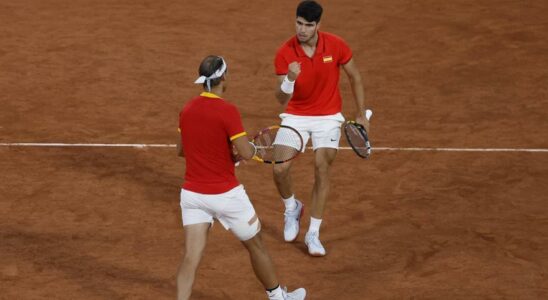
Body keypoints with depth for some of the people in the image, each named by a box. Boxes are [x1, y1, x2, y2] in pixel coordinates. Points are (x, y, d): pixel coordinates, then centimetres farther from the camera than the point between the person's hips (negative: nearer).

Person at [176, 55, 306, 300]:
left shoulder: (187, 109, 2)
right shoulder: (227, 111, -18)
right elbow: (246, 153, -21)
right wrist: (254, 145, 1)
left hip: (191, 194, 5)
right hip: (225, 194, -4)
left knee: (191, 257, -1)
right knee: (256, 246, 18)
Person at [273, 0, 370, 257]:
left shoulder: (336, 46, -16)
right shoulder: (284, 54, -18)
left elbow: (355, 78, 1)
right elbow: (282, 99, -20)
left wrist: (361, 115, 2)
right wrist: (289, 80, -41)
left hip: (328, 116, 0)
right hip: (296, 116, 0)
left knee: (322, 170, -11)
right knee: (280, 169, -13)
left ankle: (313, 234, 0)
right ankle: (292, 207, 21)